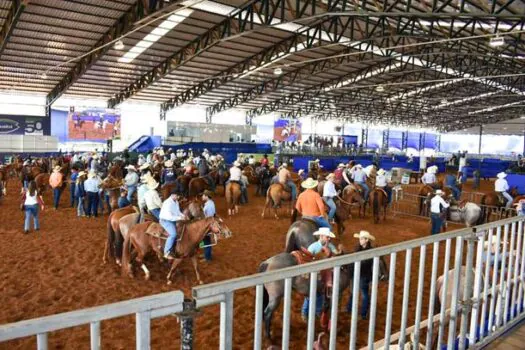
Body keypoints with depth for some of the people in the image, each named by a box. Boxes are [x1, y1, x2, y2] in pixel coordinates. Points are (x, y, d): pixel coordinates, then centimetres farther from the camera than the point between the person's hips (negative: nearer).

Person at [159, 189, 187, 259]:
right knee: (173, 234, -28)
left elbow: (178, 212, 16)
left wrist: (183, 216, -3)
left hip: (173, 220, 10)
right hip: (165, 220, -10)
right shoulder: (167, 203, -24)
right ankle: (167, 253, -19)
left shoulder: (176, 202, 5)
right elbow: (169, 216, -30)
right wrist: (180, 218, -29)